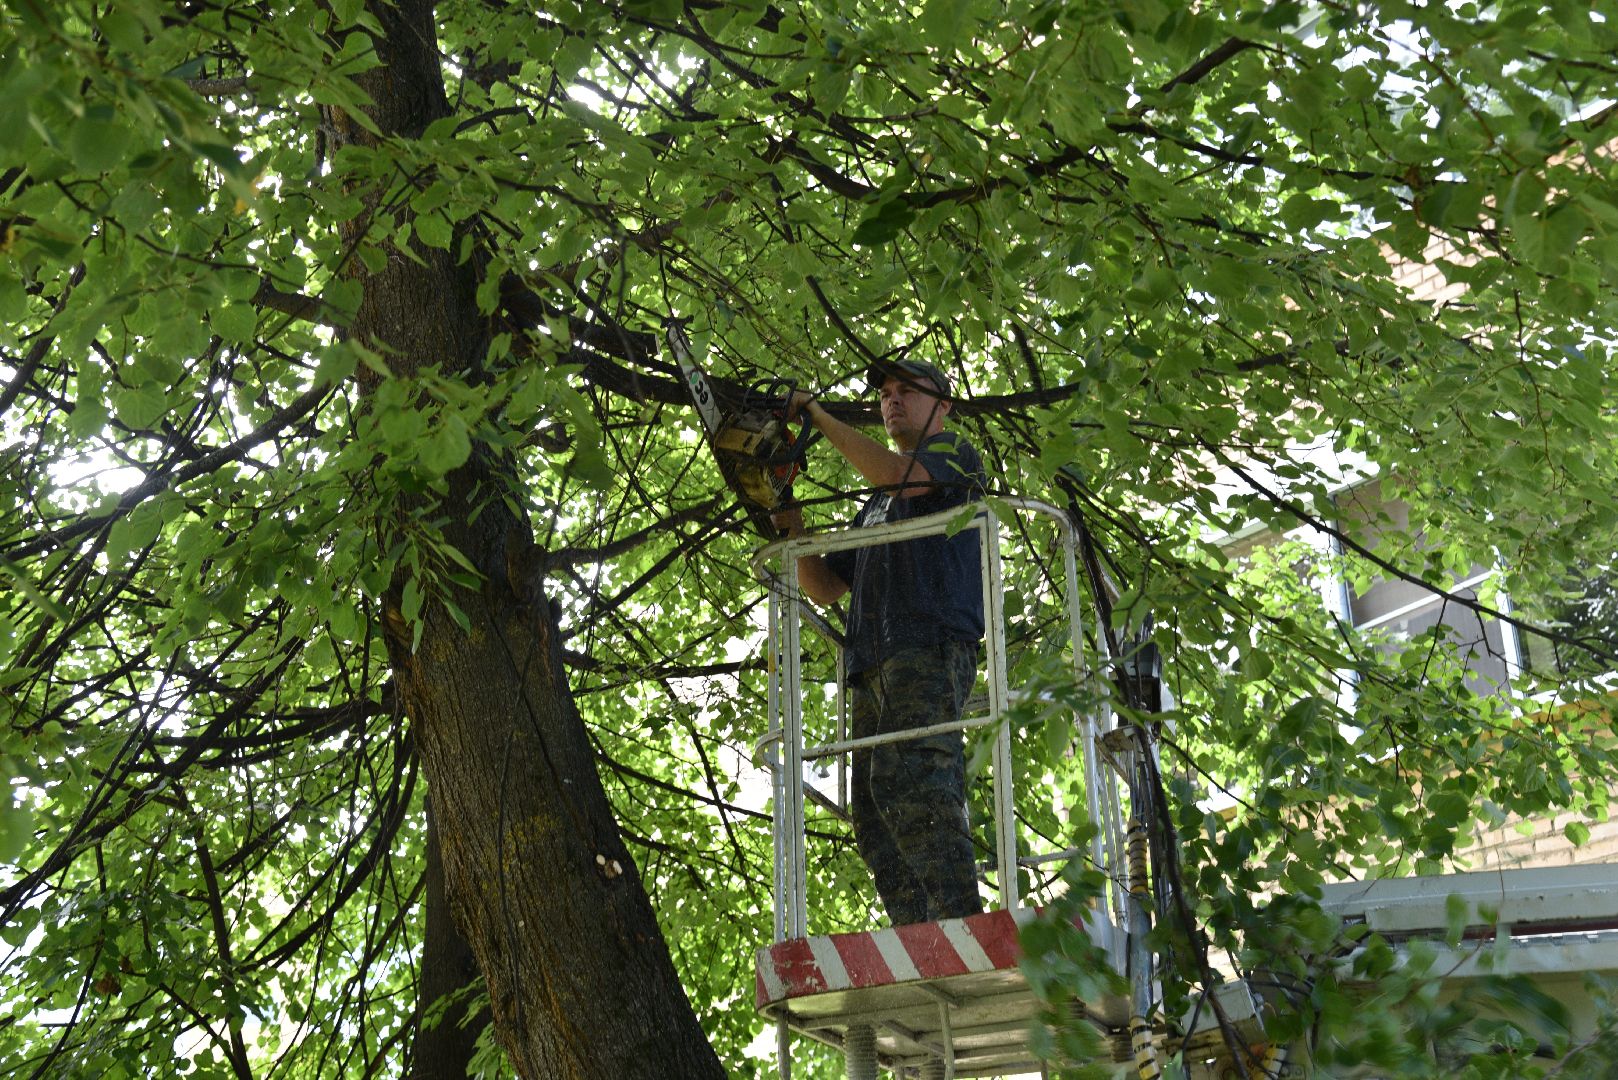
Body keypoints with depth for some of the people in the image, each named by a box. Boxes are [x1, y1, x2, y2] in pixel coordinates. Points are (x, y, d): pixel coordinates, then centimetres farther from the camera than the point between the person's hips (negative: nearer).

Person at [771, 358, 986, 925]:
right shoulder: (876, 506, 35)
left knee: (911, 786, -25)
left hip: (930, 649, -8)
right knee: (872, 813, -3)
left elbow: (894, 473, -11)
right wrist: (794, 531, 12)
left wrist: (817, 412, -5)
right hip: (872, 666, 8)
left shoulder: (954, 453, 12)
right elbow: (824, 587, 29)